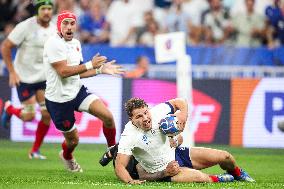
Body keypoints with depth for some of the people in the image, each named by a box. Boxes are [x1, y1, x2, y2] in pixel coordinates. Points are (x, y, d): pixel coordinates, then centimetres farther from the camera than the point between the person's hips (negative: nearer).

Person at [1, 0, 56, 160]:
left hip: (44, 78, 5)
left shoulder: (55, 30, 0)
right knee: (29, 116, -6)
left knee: (47, 114, -5)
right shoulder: (25, 27, -16)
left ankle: (35, 151, 11)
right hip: (24, 78, -5)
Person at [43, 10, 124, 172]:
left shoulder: (76, 43, 9)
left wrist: (101, 69, 8)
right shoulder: (54, 43, -19)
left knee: (108, 116, -12)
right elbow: (63, 71, -25)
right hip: (59, 99, -7)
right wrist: (90, 65, -23)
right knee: (73, 139, 7)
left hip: (77, 91, 7)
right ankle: (67, 157, 44)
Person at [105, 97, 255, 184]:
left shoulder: (157, 112, -13)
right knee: (201, 177, -32)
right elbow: (120, 166, -27)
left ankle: (237, 173, 38)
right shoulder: (129, 137, -27)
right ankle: (217, 179, 4)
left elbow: (180, 103, 5)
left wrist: (182, 116, -13)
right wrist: (130, 181, -44)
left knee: (224, 157, 2)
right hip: (163, 171, -6)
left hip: (177, 153, 6)